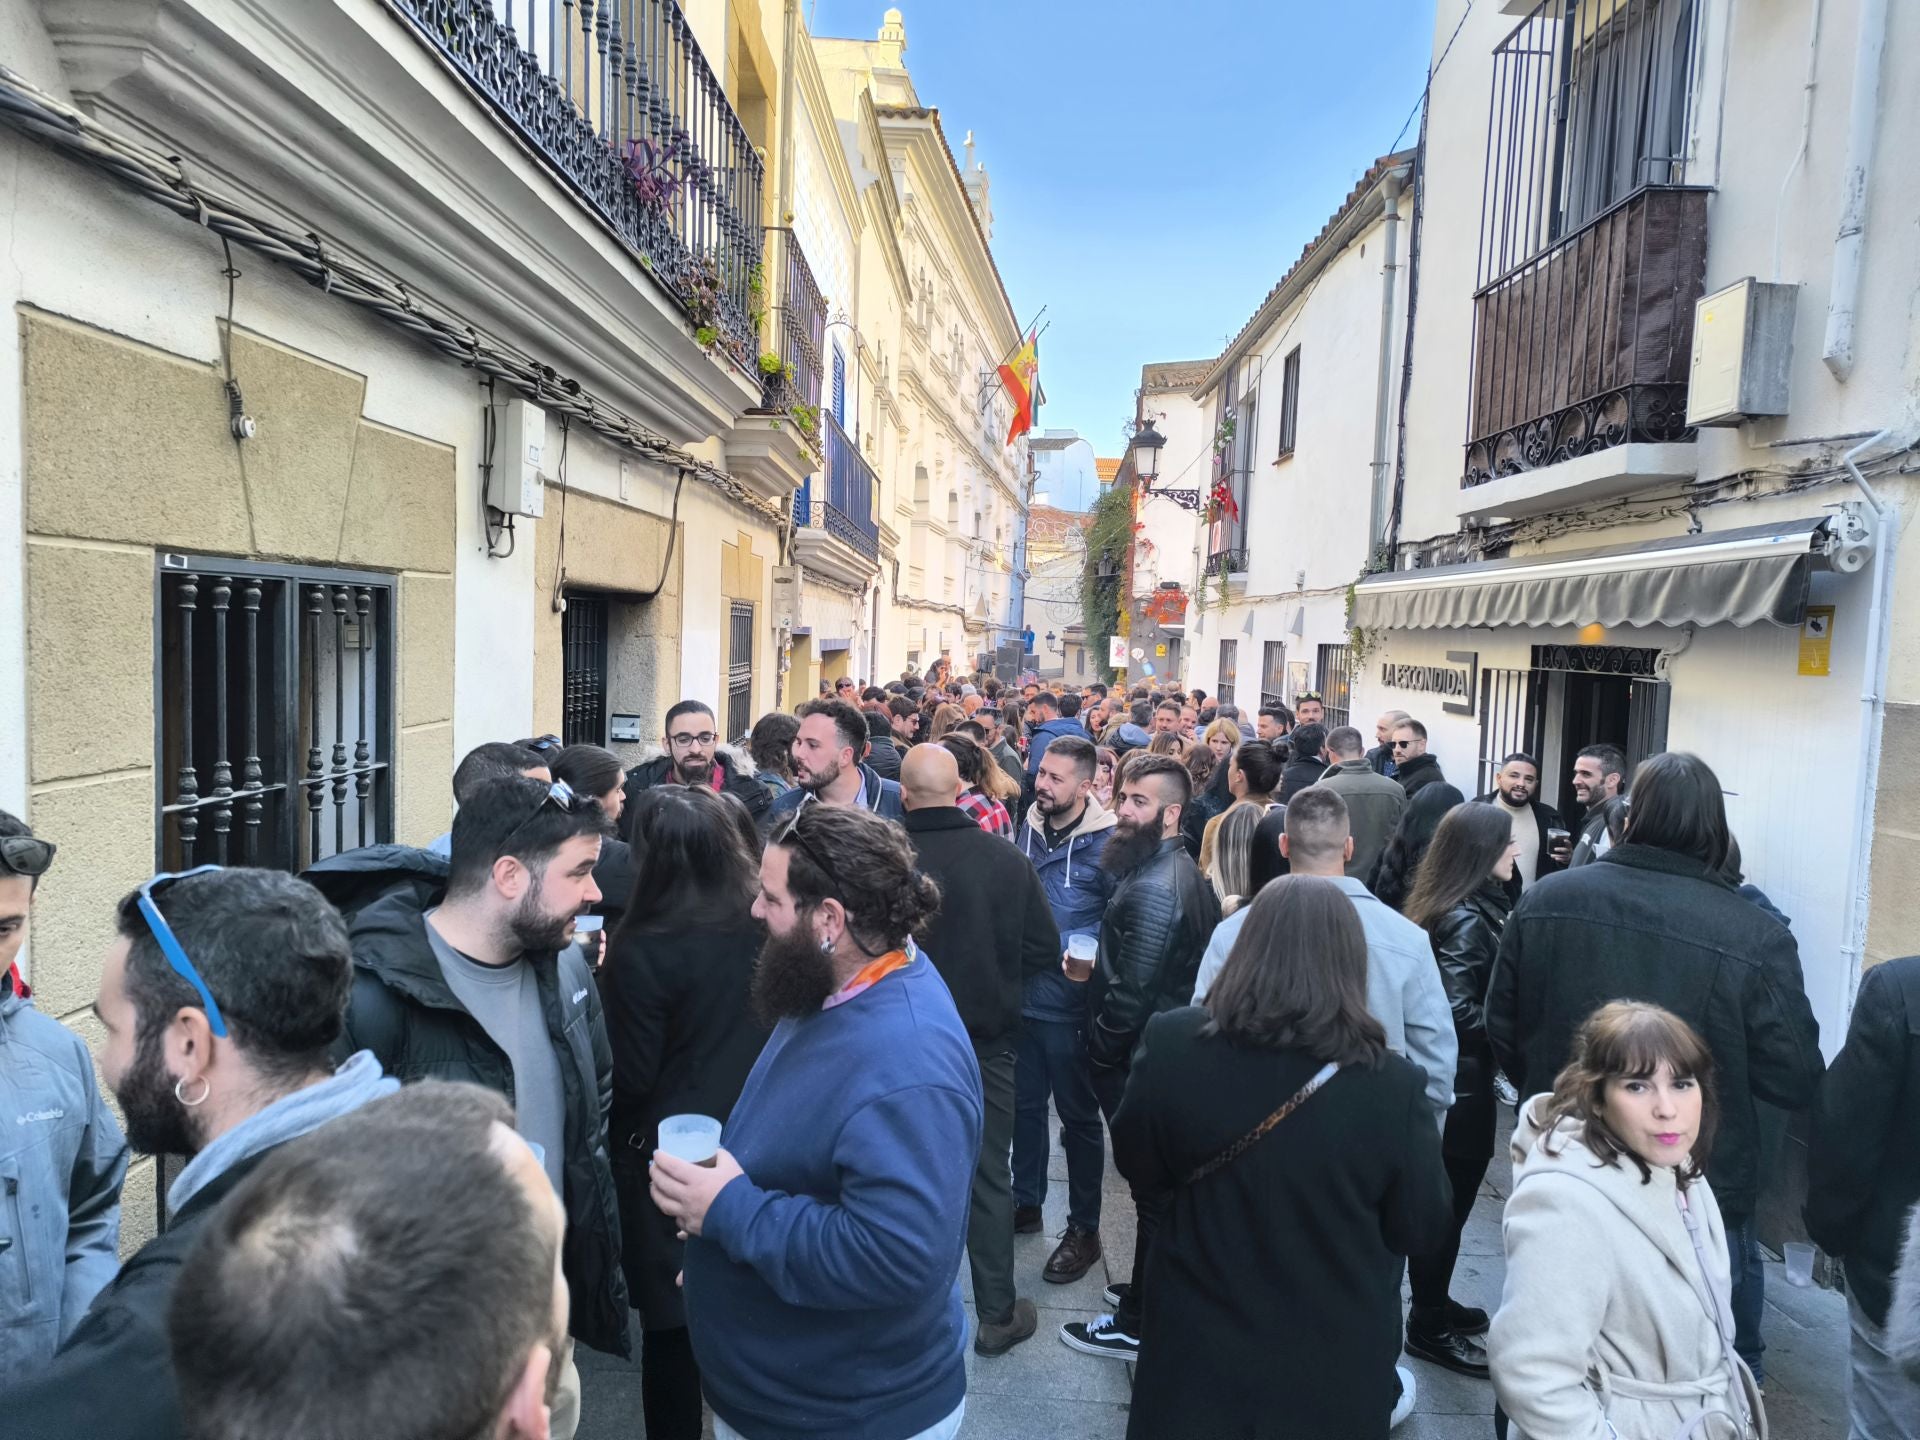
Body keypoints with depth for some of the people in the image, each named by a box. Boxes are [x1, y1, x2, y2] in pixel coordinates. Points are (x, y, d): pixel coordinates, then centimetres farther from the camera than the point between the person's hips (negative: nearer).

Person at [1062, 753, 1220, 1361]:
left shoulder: (1153, 887, -25)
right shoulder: (1184, 872, 7)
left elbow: (1132, 991, -25)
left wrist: (1098, 1052, -10)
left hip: (1139, 1062, -10)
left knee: (1151, 1191, 4)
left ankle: (1137, 1324, 19)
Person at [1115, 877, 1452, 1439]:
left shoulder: (1171, 1046, -19)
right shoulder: (1390, 1085, -23)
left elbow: (1137, 1166, -2)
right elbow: (1420, 1228, -7)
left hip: (1198, 1347, 1)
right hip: (1335, 1362, 0)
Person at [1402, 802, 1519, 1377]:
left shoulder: (1466, 909, 8)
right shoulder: (1468, 919, -21)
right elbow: (1463, 1015, -25)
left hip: (1447, 1077, 9)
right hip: (1462, 1083, -9)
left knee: (1445, 1198, 20)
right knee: (1449, 1203, 3)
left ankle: (1434, 1304, 35)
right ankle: (1430, 1328, 17)